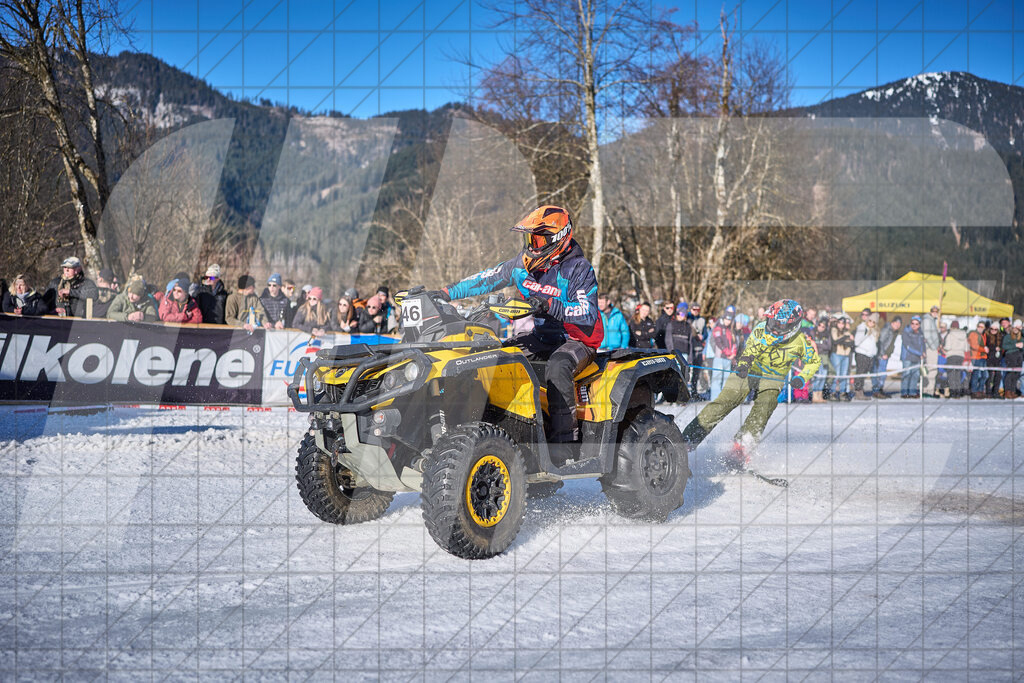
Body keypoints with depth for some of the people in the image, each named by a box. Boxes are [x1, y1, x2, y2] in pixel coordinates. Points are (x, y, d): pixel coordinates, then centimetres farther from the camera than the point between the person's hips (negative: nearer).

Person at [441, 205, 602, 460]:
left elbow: (588, 314, -27)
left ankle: (564, 439, -36)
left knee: (556, 368, -38)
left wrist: (550, 306, -41)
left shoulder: (578, 268, -15)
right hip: (543, 337, 8)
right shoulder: (524, 264, 5)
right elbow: (487, 279, 13)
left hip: (578, 340, -8)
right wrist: (447, 293, 8)